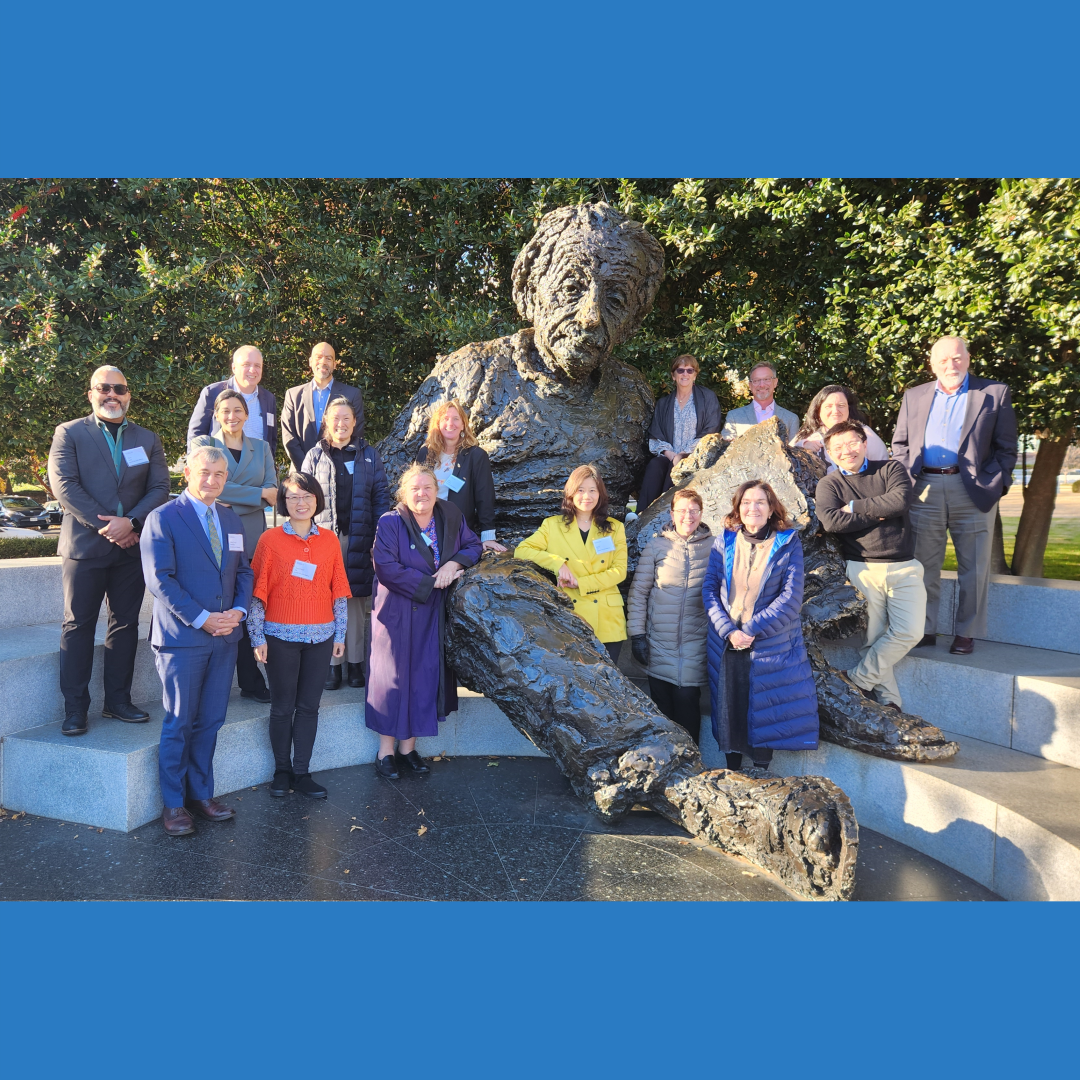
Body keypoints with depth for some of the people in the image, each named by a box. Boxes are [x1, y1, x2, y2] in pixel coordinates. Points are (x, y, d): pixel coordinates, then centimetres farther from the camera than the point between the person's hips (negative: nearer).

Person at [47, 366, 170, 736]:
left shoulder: (147, 439, 12)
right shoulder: (69, 433, 4)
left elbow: (160, 489, 3)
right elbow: (64, 486, -7)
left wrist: (130, 522, -13)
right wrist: (105, 527, -15)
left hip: (132, 545, 3)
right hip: (84, 545, -3)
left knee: (125, 624, 7)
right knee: (78, 626, 1)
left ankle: (118, 701, 17)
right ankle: (75, 709, 7)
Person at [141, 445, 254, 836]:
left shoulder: (232, 519, 13)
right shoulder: (163, 518, -5)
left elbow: (243, 571, 13)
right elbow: (159, 579, -12)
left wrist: (238, 610, -5)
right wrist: (202, 619, -17)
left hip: (225, 638, 5)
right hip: (182, 638, -5)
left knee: (210, 721, 12)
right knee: (179, 723, 4)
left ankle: (201, 794, 25)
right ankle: (174, 804, 17)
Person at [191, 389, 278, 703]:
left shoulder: (261, 448, 16)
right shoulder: (202, 444, 6)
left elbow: (272, 492, 4)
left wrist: (232, 502, -11)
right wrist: (258, 493, -8)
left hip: (250, 539, 3)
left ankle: (251, 683, 11)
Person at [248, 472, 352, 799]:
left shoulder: (329, 540, 6)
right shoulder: (271, 539, -2)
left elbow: (339, 591, 8)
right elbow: (258, 591, -1)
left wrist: (340, 634, 6)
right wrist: (257, 637, -5)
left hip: (320, 637, 2)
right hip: (281, 637, -2)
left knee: (309, 706, 7)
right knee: (282, 707, 6)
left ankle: (302, 773, 17)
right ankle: (282, 771, 21)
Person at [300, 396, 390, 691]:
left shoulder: (369, 455, 8)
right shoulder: (315, 456, 9)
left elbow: (381, 496, 6)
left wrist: (380, 537, -4)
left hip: (358, 537, 0)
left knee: (356, 598, 3)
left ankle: (355, 661, 14)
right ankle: (332, 663, 9)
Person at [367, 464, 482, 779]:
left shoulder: (451, 516, 1)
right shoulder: (390, 523, -12)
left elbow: (473, 546, 9)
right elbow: (386, 569, -20)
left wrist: (454, 564, -12)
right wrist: (430, 581, -18)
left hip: (433, 614, 4)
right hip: (397, 614, -4)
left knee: (424, 676, 8)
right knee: (394, 676, 2)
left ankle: (408, 747, 22)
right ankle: (386, 750, 16)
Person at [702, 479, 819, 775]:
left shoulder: (788, 543, -2)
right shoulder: (724, 542, 5)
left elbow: (791, 597, -9)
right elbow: (709, 589, 1)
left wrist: (752, 629, -15)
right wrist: (728, 630, -12)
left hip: (771, 647, -2)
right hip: (726, 644, 2)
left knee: (765, 712, 3)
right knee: (729, 709, 8)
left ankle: (761, 769, 18)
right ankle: (731, 770, 23)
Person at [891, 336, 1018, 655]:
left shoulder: (995, 394, 6)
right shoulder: (914, 396, 14)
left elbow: (1006, 447, 3)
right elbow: (900, 443, 15)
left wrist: (997, 483, -8)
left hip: (974, 490, -2)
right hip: (925, 490, 2)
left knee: (973, 568, 4)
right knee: (924, 565, 5)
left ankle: (965, 633, 14)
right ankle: (925, 629, 15)